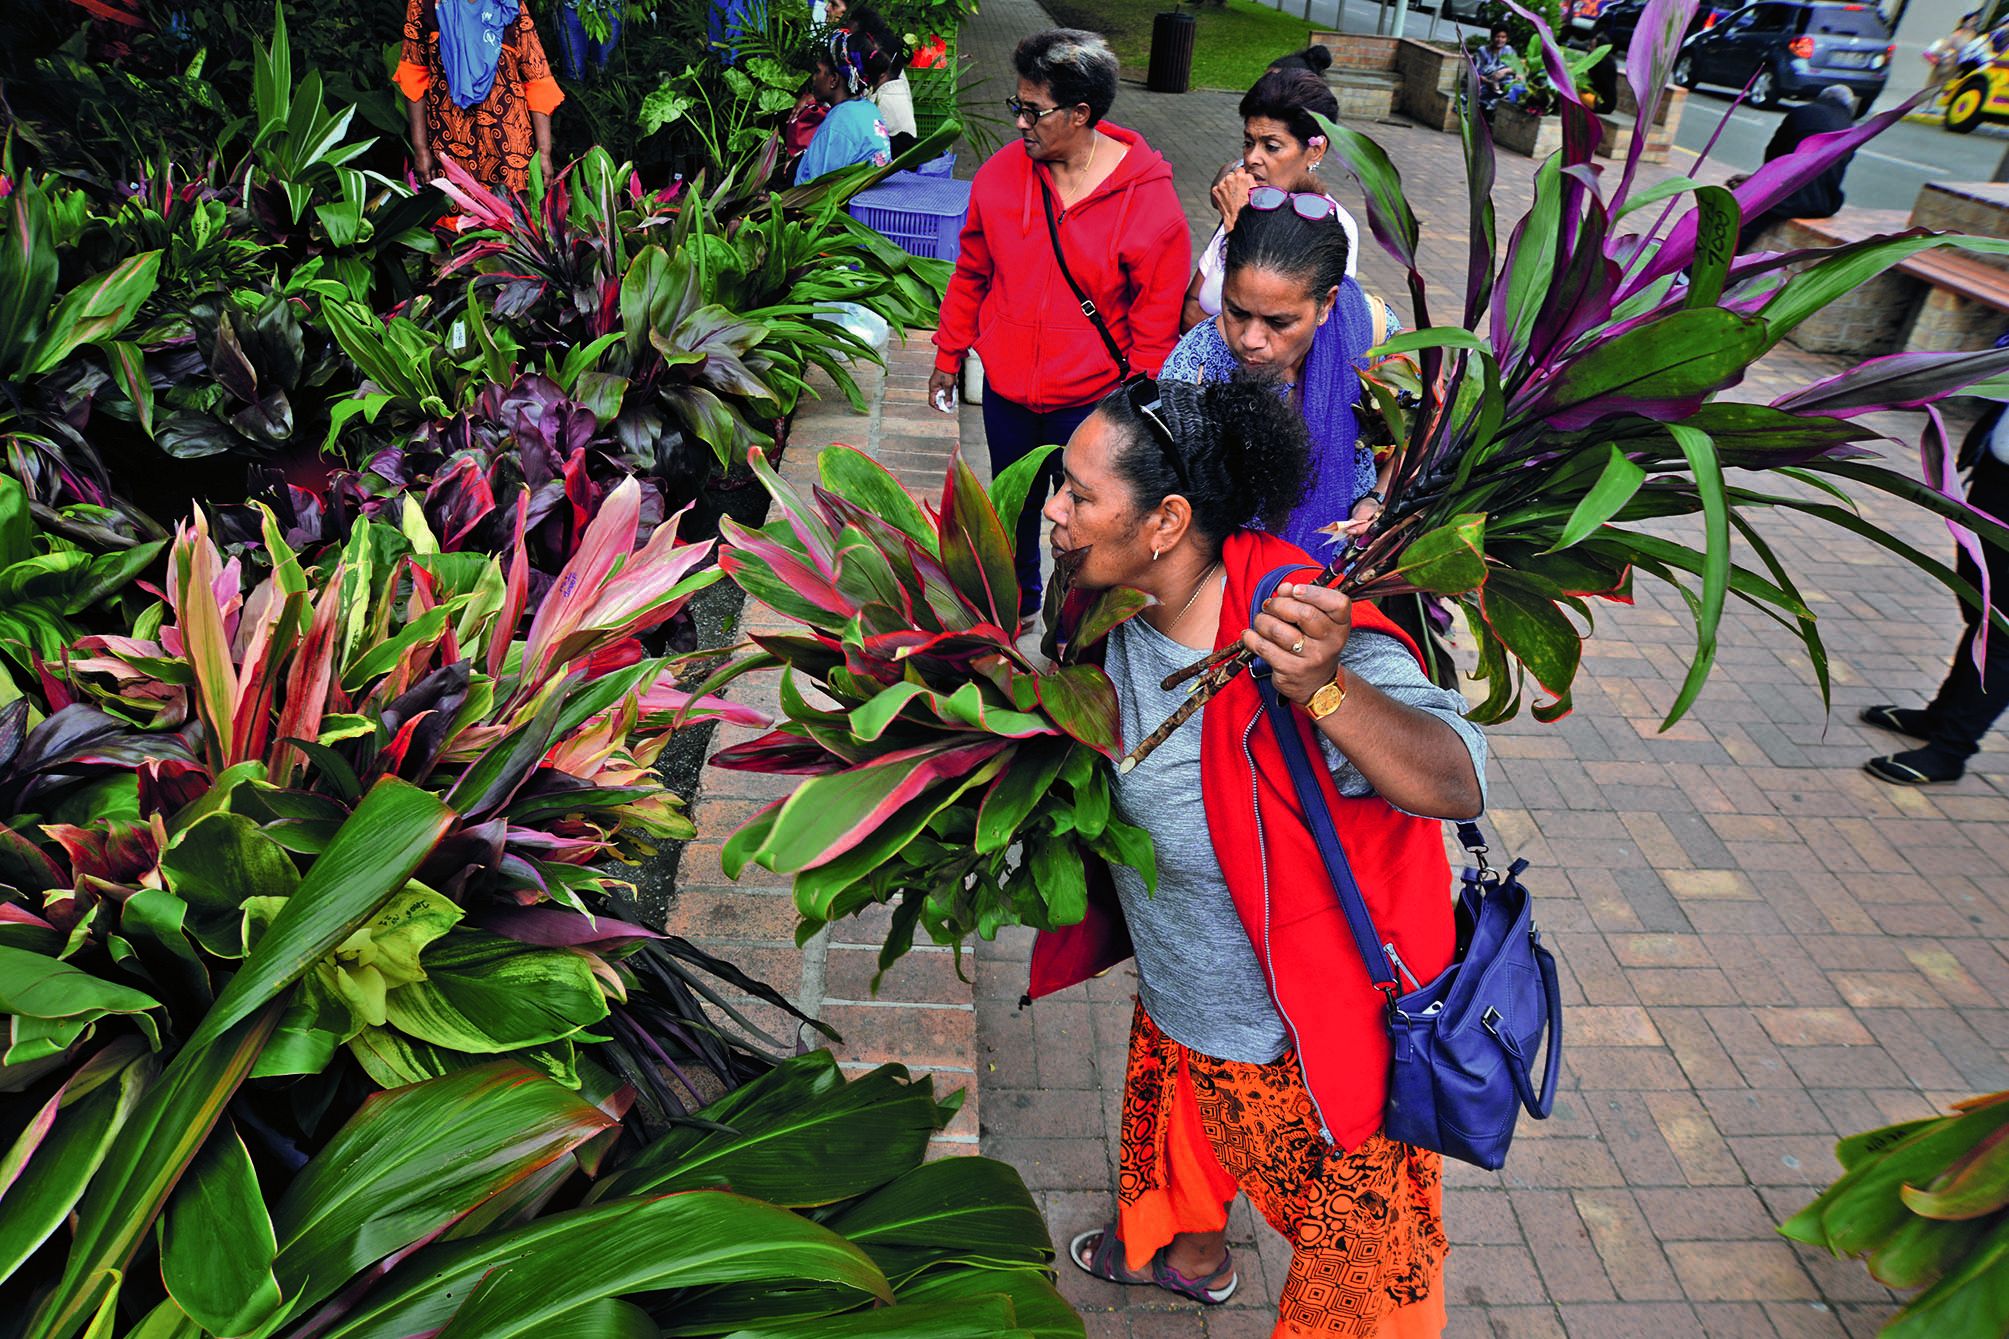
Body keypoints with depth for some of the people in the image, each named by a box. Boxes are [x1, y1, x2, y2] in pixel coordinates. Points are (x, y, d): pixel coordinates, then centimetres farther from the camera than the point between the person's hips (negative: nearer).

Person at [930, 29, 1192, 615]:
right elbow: (971, 274, 8)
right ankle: (1016, 599, 49)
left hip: (1090, 402, -4)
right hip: (1005, 389, 4)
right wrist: (948, 357, 12)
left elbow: (1157, 325, -12)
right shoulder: (1002, 172, -6)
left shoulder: (1150, 203, -17)